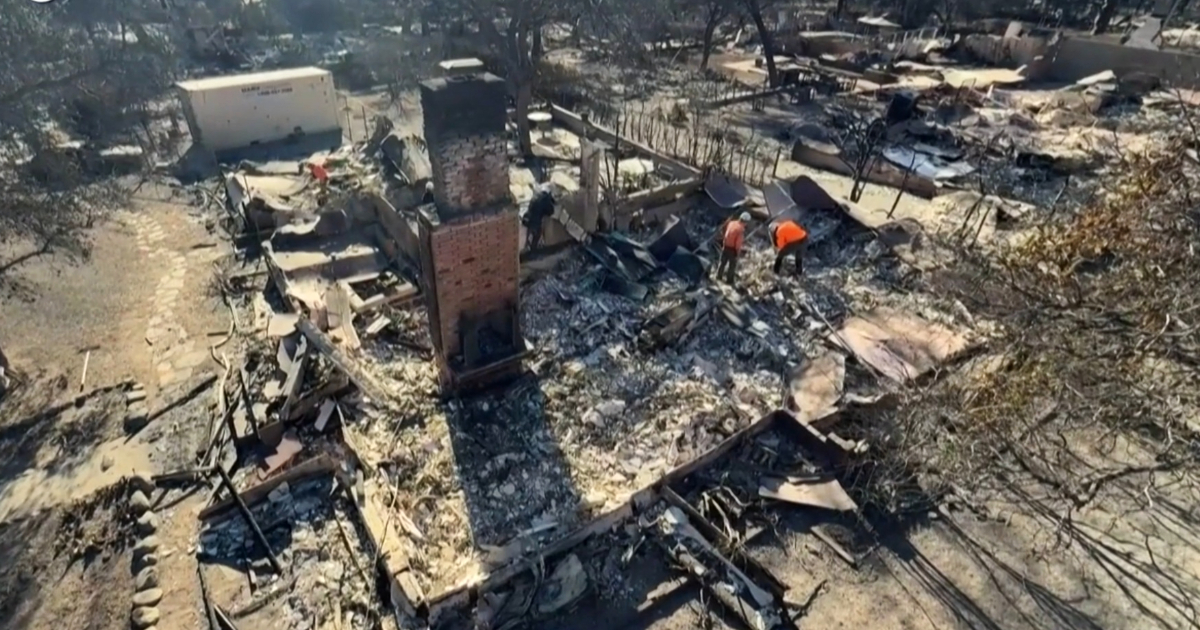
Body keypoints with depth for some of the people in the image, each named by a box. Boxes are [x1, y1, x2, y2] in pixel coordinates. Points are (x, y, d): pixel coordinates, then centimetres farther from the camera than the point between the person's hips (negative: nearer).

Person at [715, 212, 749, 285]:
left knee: (722, 261, 23)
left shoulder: (731, 222, -5)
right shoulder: (741, 229, -26)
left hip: (725, 246, 6)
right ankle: (729, 280, 25)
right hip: (732, 249, -6)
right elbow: (738, 243, -23)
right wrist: (738, 251, -10)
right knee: (732, 264, 13)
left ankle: (719, 275, 41)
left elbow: (724, 233, 6)